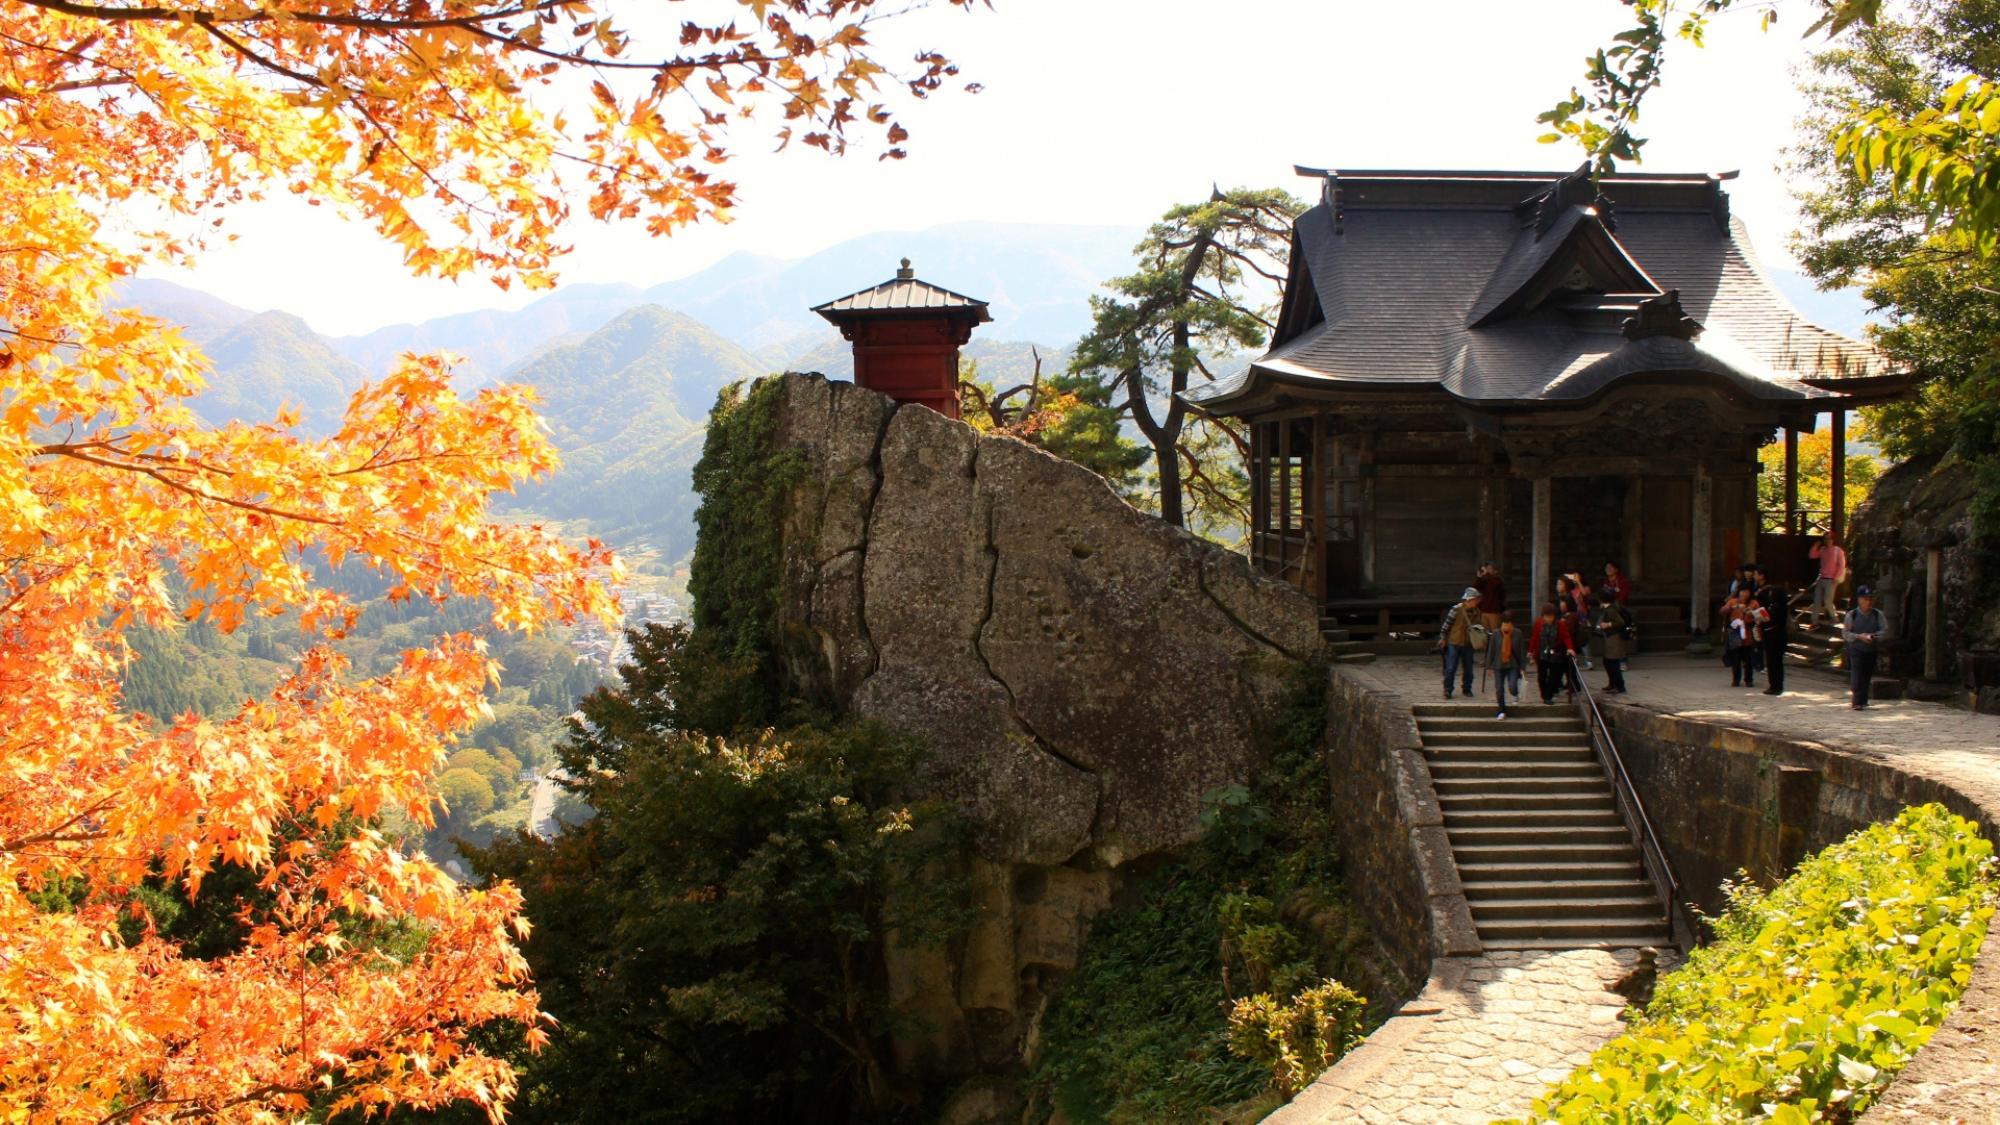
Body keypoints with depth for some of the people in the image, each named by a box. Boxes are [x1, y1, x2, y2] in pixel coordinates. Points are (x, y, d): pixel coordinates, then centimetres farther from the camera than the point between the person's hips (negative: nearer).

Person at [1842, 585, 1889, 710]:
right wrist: (1859, 636, -18)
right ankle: (1858, 702, -9)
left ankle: (1862, 701, 17)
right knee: (1857, 676, -10)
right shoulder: (1851, 615, -3)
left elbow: (1885, 630, 2)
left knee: (1867, 677, 8)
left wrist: (1874, 636, -16)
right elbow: (1845, 633, -3)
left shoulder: (1878, 615, 2)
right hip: (1856, 650, -2)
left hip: (1872, 650, 3)